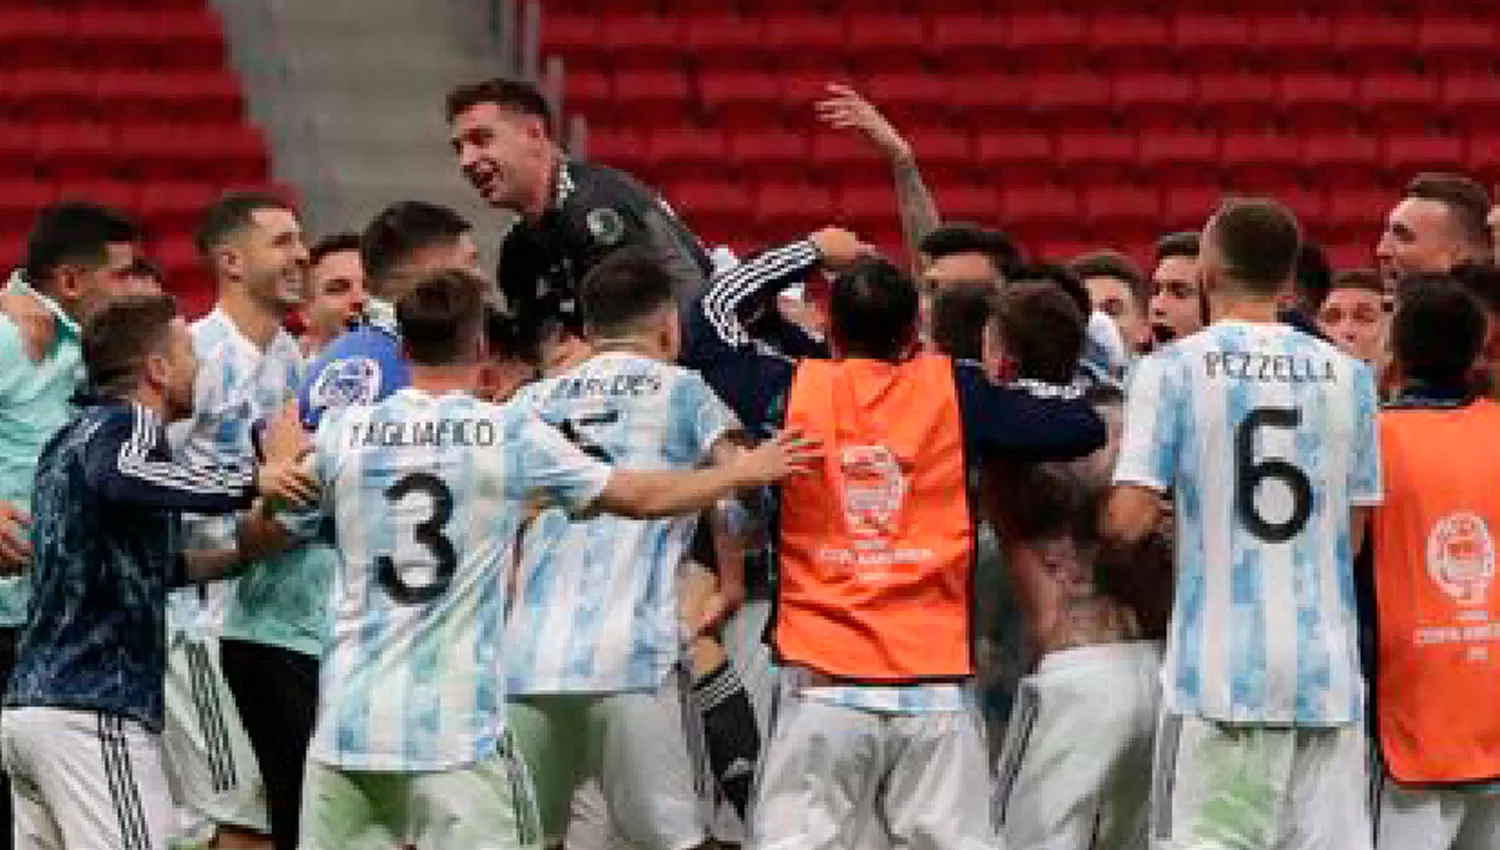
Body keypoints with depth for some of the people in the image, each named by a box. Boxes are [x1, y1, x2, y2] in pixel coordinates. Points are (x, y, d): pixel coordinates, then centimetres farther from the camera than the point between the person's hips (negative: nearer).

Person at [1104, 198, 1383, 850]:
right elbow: (1354, 533, 10)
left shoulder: (1173, 368, -3)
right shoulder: (1346, 374, 8)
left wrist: (1123, 556, 14)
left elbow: (1128, 519, -7)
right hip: (1328, 673, 3)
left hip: (1221, 670, -3)